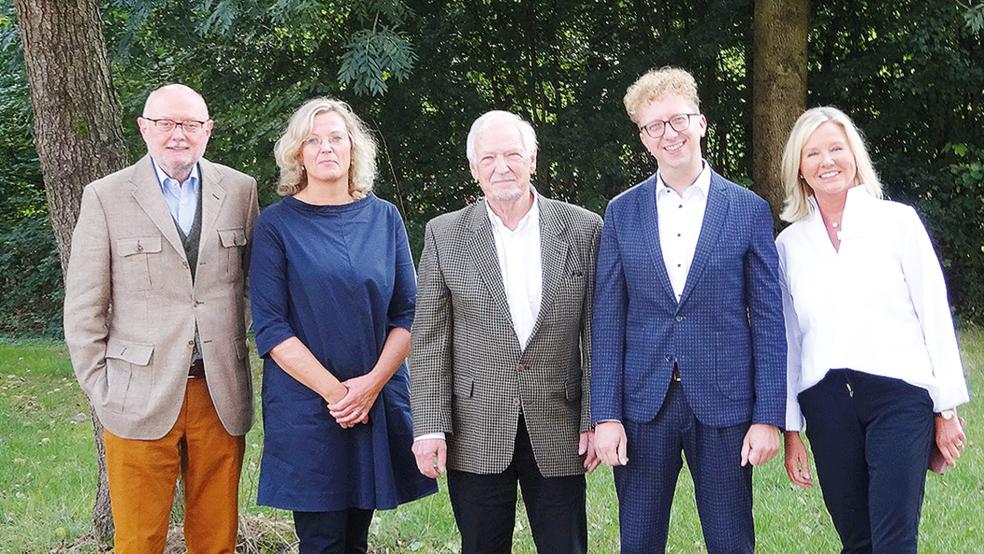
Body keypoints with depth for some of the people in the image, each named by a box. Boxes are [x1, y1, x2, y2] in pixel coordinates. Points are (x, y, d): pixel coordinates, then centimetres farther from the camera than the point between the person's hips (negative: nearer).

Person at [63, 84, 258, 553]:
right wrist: (98, 387, -1)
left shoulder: (240, 190, 6)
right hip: (141, 400, -2)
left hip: (221, 395, 2)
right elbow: (83, 306, 1)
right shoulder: (106, 197, -1)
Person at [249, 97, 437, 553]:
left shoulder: (384, 218, 8)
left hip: (379, 404, 3)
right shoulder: (277, 225, -1)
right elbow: (270, 328, -6)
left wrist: (371, 383, -9)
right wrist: (334, 391, -14)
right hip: (306, 408, -3)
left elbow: (407, 314, 6)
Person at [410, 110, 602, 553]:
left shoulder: (583, 229, 2)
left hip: (558, 431, 0)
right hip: (475, 436, 0)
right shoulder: (444, 235, 2)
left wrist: (595, 419, -1)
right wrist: (429, 428, -5)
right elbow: (429, 341, 1)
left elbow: (596, 333, 3)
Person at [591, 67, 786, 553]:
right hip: (644, 404, 1)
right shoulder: (622, 213, 6)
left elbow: (768, 320, 1)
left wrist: (768, 417, -6)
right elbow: (608, 319, 4)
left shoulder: (748, 210, 2)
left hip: (724, 404, -1)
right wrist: (606, 415, -3)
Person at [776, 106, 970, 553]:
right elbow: (787, 339, 12)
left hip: (900, 396, -2)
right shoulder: (789, 243, 9)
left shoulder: (897, 221, 3)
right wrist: (790, 430, 10)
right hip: (825, 402, 3)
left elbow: (934, 315, 3)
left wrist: (947, 408, 0)